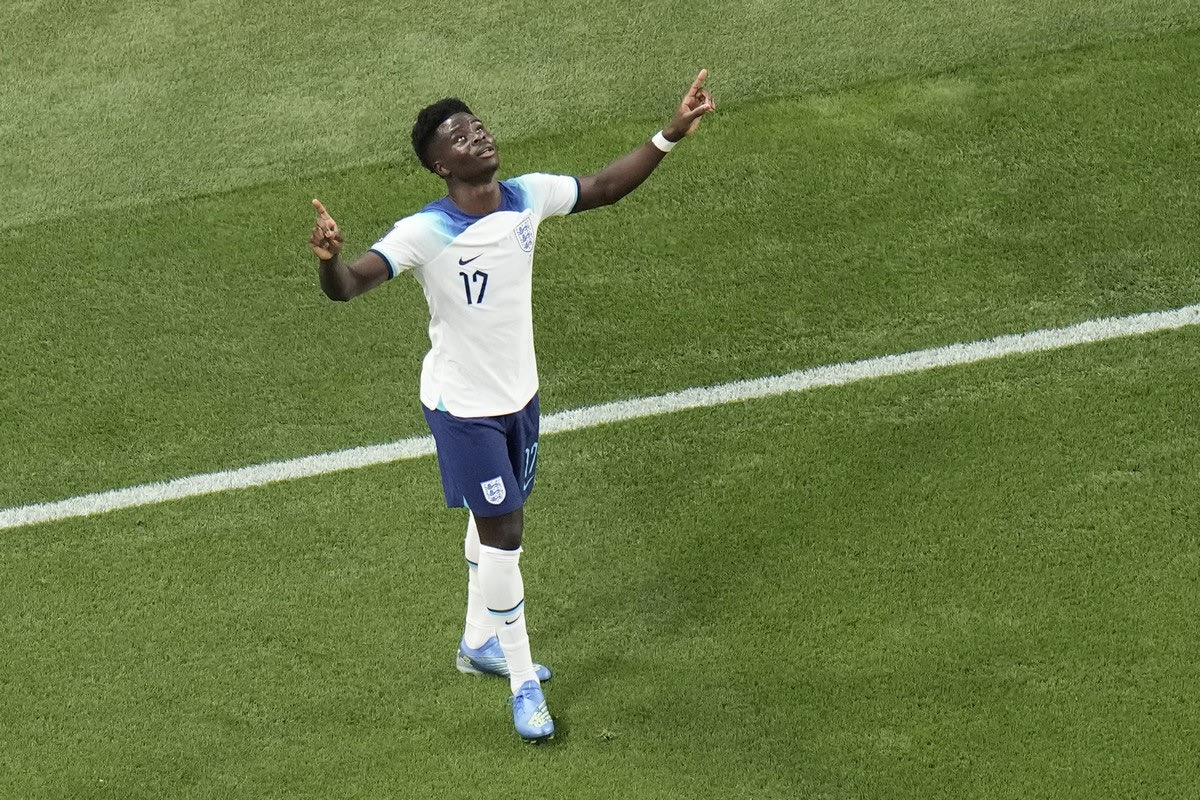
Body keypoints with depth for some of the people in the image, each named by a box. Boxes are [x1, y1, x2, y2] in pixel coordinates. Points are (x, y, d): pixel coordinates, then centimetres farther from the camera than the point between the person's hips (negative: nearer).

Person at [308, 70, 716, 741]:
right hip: (464, 408, -6)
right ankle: (524, 685, 10)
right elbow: (349, 286, -38)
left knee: (495, 524, 23)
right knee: (504, 539, -4)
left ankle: (480, 643, 45)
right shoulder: (424, 234, -28)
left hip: (519, 392, 6)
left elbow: (602, 189, 7)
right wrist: (331, 260, -61)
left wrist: (672, 134, 3)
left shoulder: (529, 197, -10)